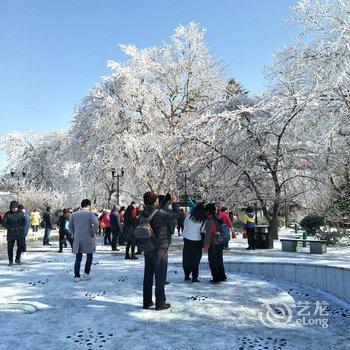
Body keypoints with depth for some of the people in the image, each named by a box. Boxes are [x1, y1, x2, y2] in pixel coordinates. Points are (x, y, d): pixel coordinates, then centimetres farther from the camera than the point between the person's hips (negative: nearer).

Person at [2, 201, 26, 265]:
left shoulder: (21, 213, 3)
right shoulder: (7, 214, -3)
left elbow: (24, 221, 11)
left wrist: (22, 227, -2)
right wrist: (10, 228, -10)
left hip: (20, 232, 2)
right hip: (11, 233, -1)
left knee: (21, 246, -2)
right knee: (10, 247, 2)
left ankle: (17, 259, 17)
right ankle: (10, 261, 16)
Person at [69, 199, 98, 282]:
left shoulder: (74, 214, 10)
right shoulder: (90, 213, -6)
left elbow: (70, 226, 12)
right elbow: (95, 223, -19)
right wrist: (93, 233, -7)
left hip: (77, 240, 4)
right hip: (88, 239, -4)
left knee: (78, 258, 8)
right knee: (89, 256, 13)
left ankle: (77, 276, 6)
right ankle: (86, 273, 14)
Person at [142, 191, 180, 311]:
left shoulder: (143, 214, -1)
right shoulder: (160, 213, -19)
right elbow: (176, 214, -11)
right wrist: (175, 202, 1)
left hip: (147, 250, 6)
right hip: (160, 249, -6)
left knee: (148, 276, 15)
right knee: (160, 276, 5)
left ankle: (147, 302, 24)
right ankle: (160, 303, 12)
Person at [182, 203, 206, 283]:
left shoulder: (188, 216, -9)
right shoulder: (203, 220, -12)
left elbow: (184, 224, 5)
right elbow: (202, 231, -6)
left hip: (187, 239, 2)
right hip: (197, 241, -2)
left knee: (186, 258, 13)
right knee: (195, 259, 8)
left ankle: (187, 276, 20)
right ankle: (194, 277, 9)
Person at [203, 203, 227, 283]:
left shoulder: (210, 221, -19)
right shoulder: (217, 219, 7)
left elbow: (208, 234, -20)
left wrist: (206, 245, -14)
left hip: (213, 245, -8)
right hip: (220, 244, 8)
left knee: (213, 262, 4)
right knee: (219, 261, 19)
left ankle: (216, 278, 9)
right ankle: (223, 277, 26)